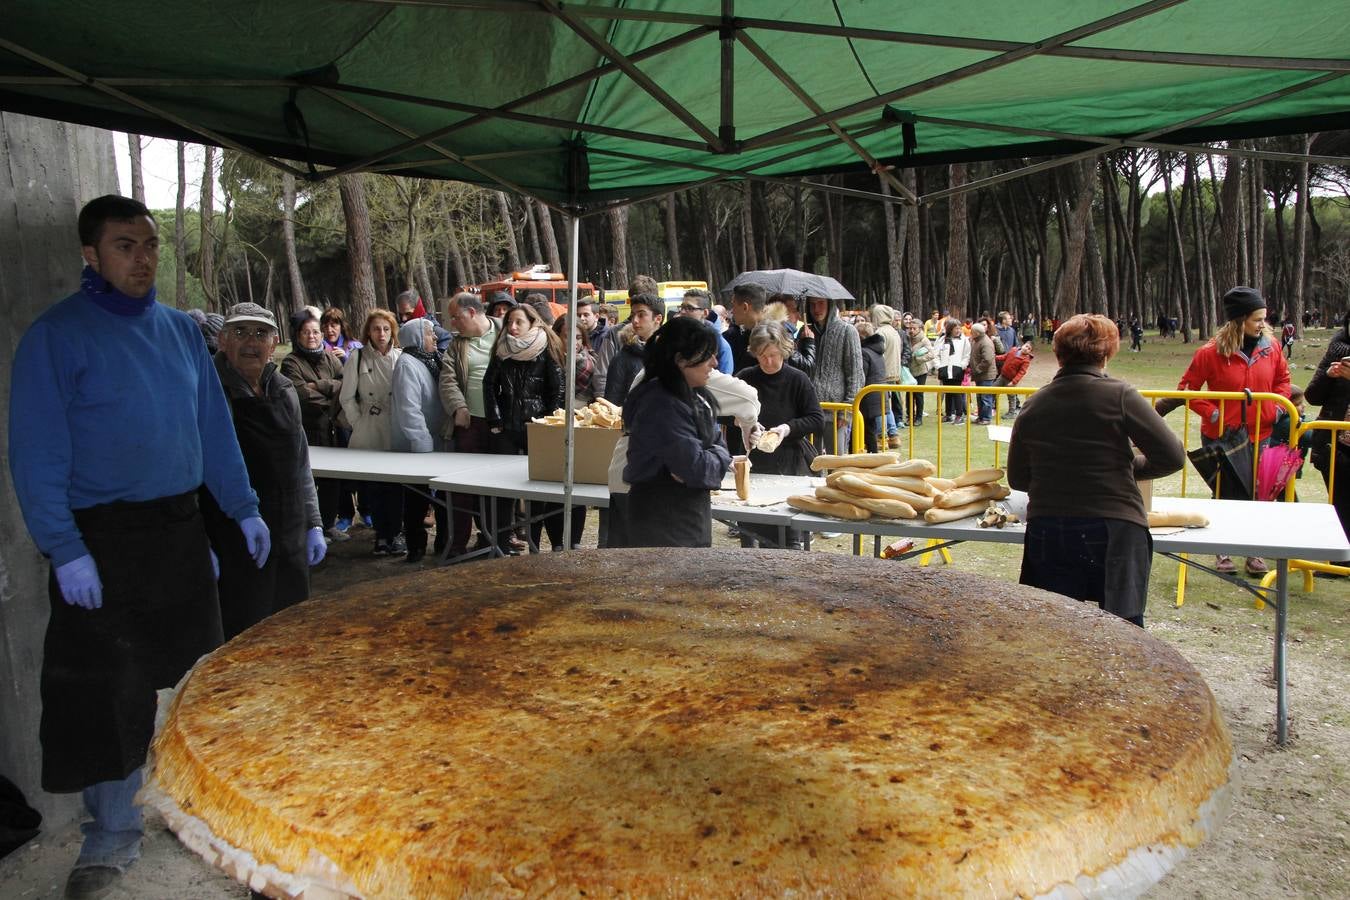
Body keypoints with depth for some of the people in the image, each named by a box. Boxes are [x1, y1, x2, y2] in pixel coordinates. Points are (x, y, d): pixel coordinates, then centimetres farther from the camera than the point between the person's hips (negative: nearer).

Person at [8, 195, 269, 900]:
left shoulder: (180, 330, 8)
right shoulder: (57, 335, -8)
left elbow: (214, 427, 13)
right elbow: (36, 452, -12)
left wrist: (243, 508, 10)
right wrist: (65, 550, -17)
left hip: (180, 529, 5)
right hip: (102, 540, -5)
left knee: (200, 671, 14)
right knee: (105, 693, 3)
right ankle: (112, 837, 21)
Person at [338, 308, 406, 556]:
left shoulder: (401, 357, 2)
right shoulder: (357, 357, 1)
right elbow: (347, 397, 4)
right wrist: (359, 423, 1)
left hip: (396, 432, 0)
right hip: (369, 433, 0)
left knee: (396, 483, 0)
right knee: (374, 484, 3)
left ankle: (395, 533, 13)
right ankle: (381, 533, 14)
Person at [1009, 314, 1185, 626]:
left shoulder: (1033, 405, 4)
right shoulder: (1119, 396, -7)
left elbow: (1017, 478, 11)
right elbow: (1172, 457, -6)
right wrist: (1130, 468, 10)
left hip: (1047, 533, 3)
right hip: (1114, 531, -3)